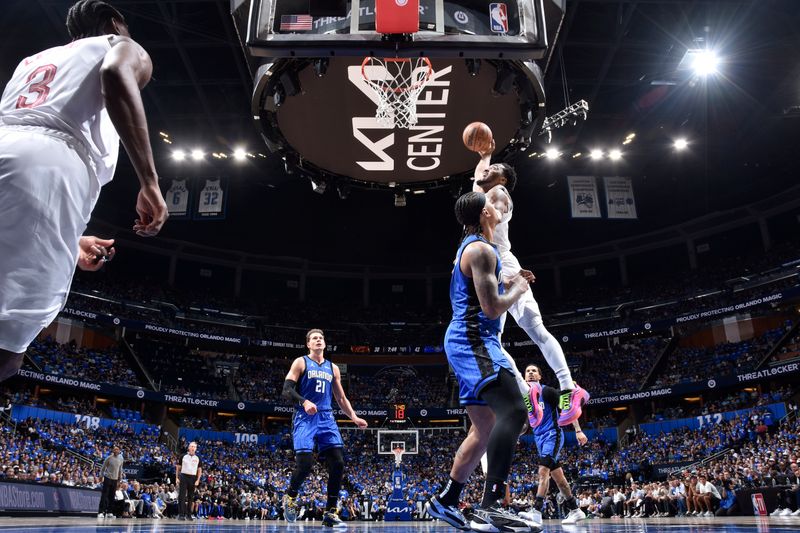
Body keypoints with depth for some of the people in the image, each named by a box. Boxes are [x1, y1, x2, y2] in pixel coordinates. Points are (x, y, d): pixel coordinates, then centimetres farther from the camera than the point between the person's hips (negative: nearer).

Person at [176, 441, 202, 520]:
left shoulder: (197, 458, 7)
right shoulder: (184, 456, 2)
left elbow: (199, 470, 9)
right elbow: (178, 467, 5)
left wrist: (198, 480, 0)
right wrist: (177, 478, -4)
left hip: (192, 478, 3)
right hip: (184, 477, -3)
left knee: (191, 497, 6)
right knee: (182, 496, -7)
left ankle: (188, 514, 14)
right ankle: (181, 514, -6)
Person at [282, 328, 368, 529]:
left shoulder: (333, 368, 17)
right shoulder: (301, 362, 4)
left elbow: (341, 398, 21)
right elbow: (287, 390, -7)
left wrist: (354, 417, 8)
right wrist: (304, 402, -24)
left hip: (327, 418, 5)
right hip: (305, 418, -4)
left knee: (338, 463, -7)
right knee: (305, 464, -15)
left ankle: (331, 513, 1)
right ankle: (290, 496, 16)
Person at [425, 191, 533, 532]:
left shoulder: (469, 246, 21)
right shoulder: (482, 249, -11)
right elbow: (493, 308, -18)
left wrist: (505, 285, 26)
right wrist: (517, 290, 0)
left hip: (466, 342, 11)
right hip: (474, 341, -11)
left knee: (485, 427, 12)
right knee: (513, 413, -23)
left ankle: (445, 501, 19)